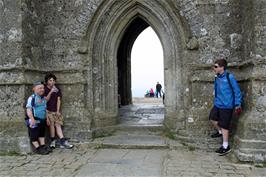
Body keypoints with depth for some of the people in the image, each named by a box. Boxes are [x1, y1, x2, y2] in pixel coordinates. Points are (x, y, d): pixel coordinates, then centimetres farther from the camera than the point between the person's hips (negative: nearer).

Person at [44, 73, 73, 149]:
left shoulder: (57, 89, 7)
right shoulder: (45, 89, -2)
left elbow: (58, 100, 5)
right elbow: (45, 100, -9)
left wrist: (58, 111, -2)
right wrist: (51, 92, -21)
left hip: (56, 110, 3)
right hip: (48, 110, -3)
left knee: (58, 124, -2)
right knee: (52, 124, -11)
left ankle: (62, 141, -7)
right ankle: (53, 141, 0)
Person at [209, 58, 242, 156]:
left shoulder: (229, 77, -16)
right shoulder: (217, 78, 5)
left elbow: (237, 91, -12)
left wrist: (237, 104, -11)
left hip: (226, 106, -7)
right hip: (217, 104, 8)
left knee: (224, 125, -1)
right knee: (212, 118, 18)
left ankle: (226, 147, 12)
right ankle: (220, 132, 46)